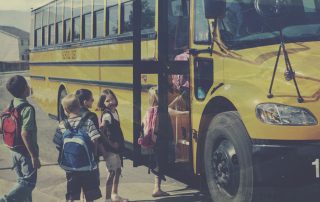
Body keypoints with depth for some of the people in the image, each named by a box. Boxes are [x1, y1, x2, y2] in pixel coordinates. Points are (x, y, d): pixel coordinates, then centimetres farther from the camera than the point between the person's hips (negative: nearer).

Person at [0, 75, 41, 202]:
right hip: (26, 152, -8)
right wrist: (34, 156, -23)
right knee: (28, 183, -1)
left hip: (14, 150, 8)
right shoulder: (27, 108, -21)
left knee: (22, 181, 18)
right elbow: (25, 134, -26)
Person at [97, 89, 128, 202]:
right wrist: (110, 143, -22)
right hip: (109, 149, -9)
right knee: (112, 172, -5)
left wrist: (120, 144, 8)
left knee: (118, 170, 18)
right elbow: (100, 131, -29)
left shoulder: (114, 111, 7)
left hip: (117, 147, 9)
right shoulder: (106, 115, -19)